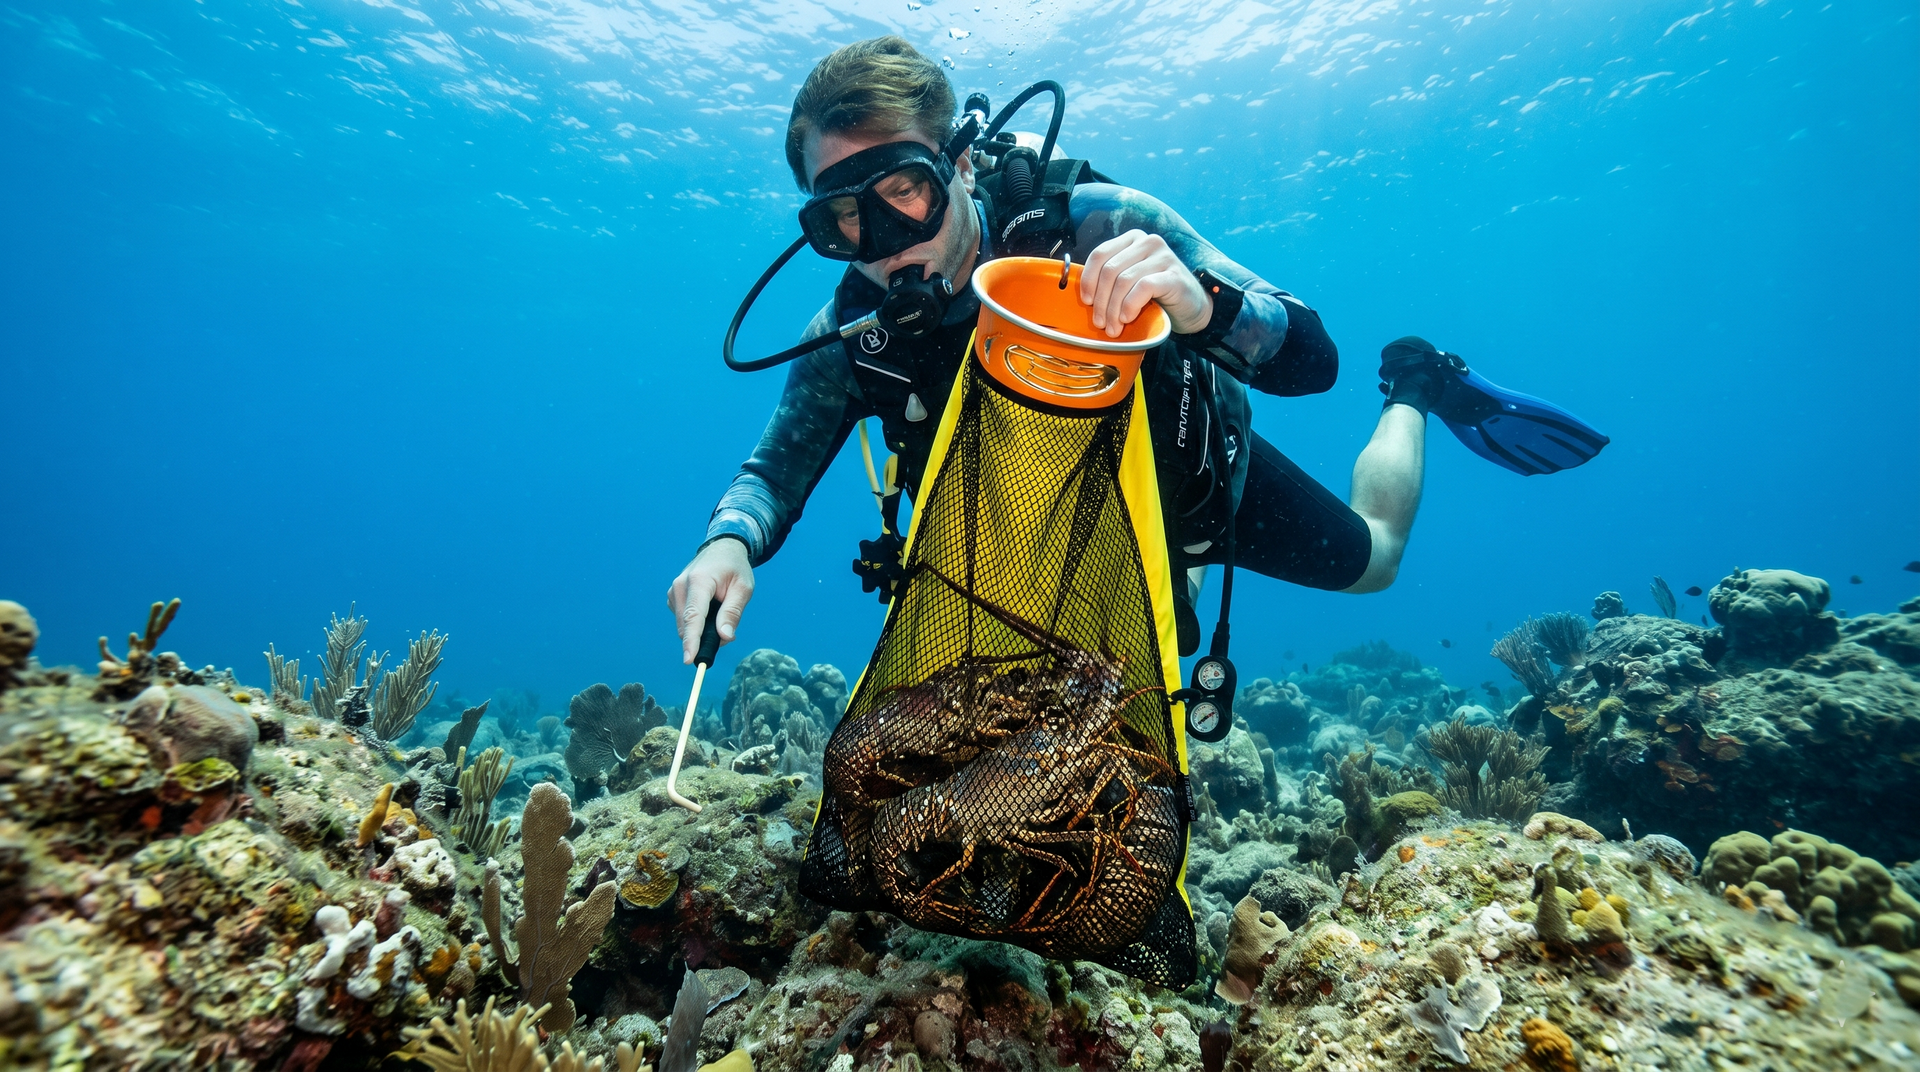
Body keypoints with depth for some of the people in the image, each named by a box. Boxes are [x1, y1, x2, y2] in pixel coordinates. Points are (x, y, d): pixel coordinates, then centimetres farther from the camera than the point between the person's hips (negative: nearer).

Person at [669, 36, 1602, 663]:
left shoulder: (1093, 228, -35)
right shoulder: (852, 336, -26)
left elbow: (1310, 360, -34)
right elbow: (777, 468, -15)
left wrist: (1200, 308, -56)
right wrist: (729, 540, -38)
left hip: (1195, 467, -2)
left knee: (1370, 559, 19)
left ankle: (1413, 388, 44)